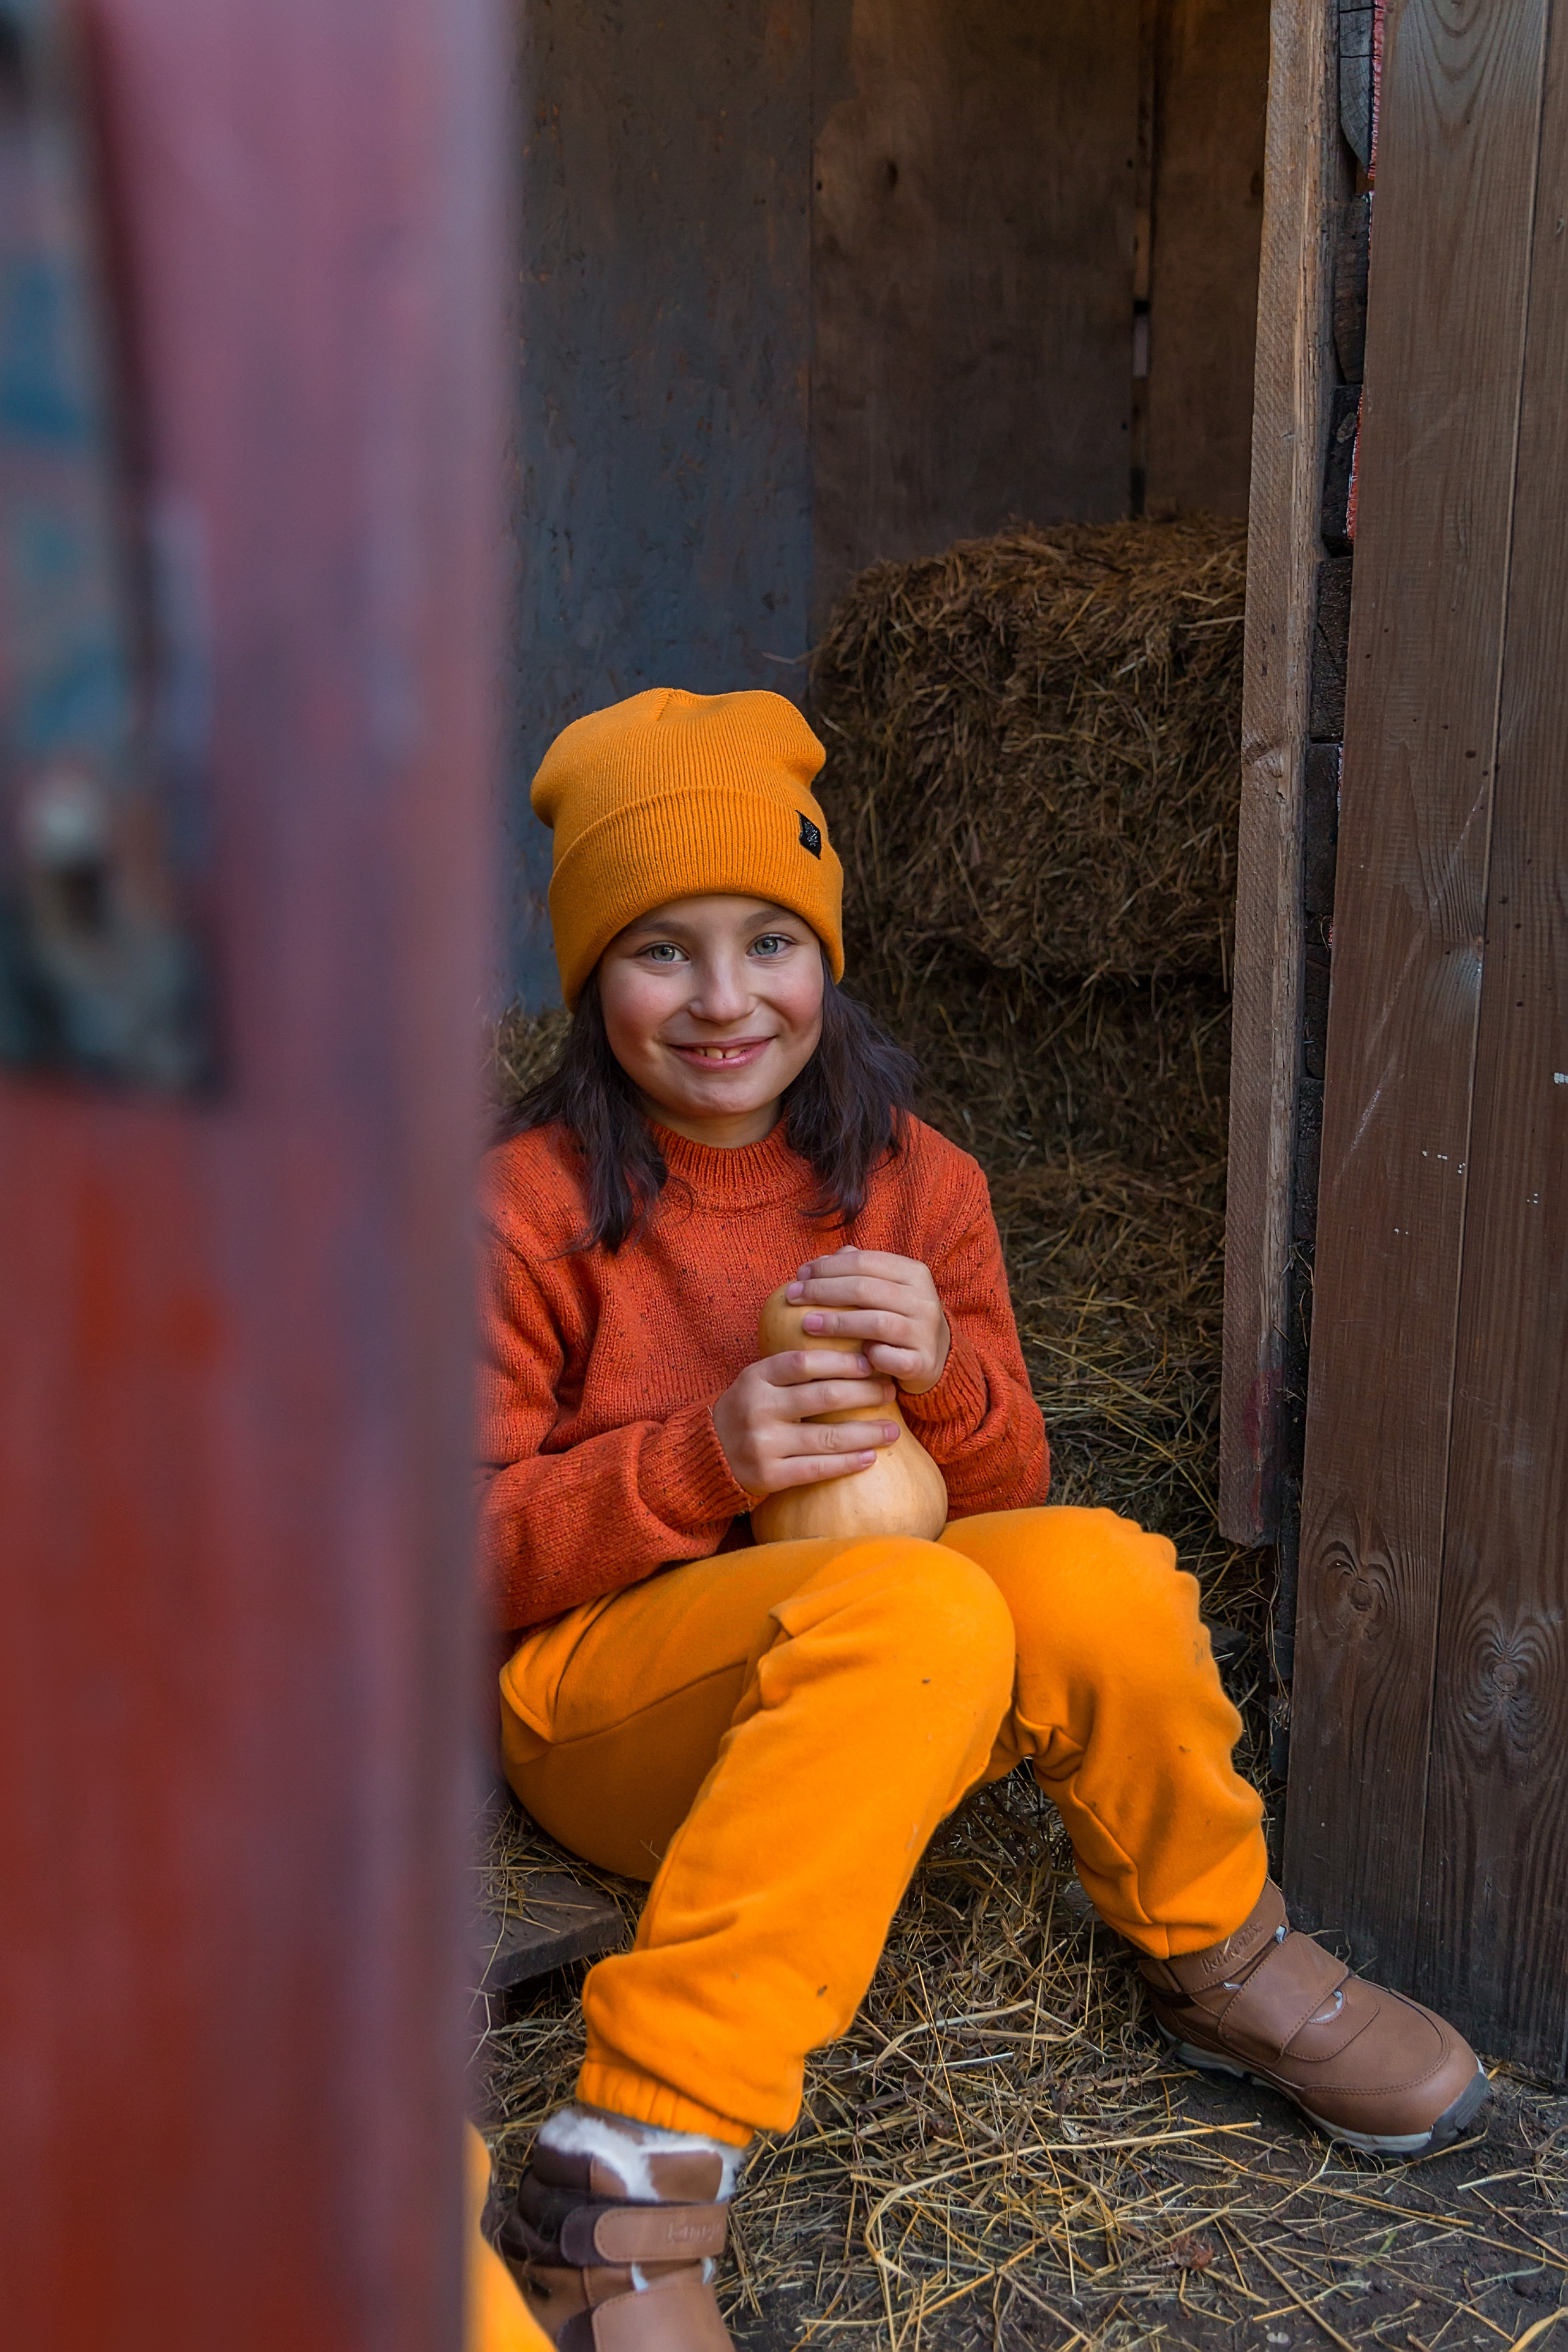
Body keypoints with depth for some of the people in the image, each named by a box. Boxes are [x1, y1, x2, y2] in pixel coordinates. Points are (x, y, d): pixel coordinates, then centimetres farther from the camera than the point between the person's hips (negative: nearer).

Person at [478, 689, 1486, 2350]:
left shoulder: (913, 1183, 3)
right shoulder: (531, 1211, -10)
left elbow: (1002, 1497, 6)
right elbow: (462, 1557, -10)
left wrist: (946, 1381, -18)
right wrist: (703, 1461, -26)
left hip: (880, 1691, 5)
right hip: (601, 1686, -4)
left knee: (1095, 1574, -26)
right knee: (910, 1607, -35)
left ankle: (1216, 1965, 4)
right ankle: (627, 2187, -35)